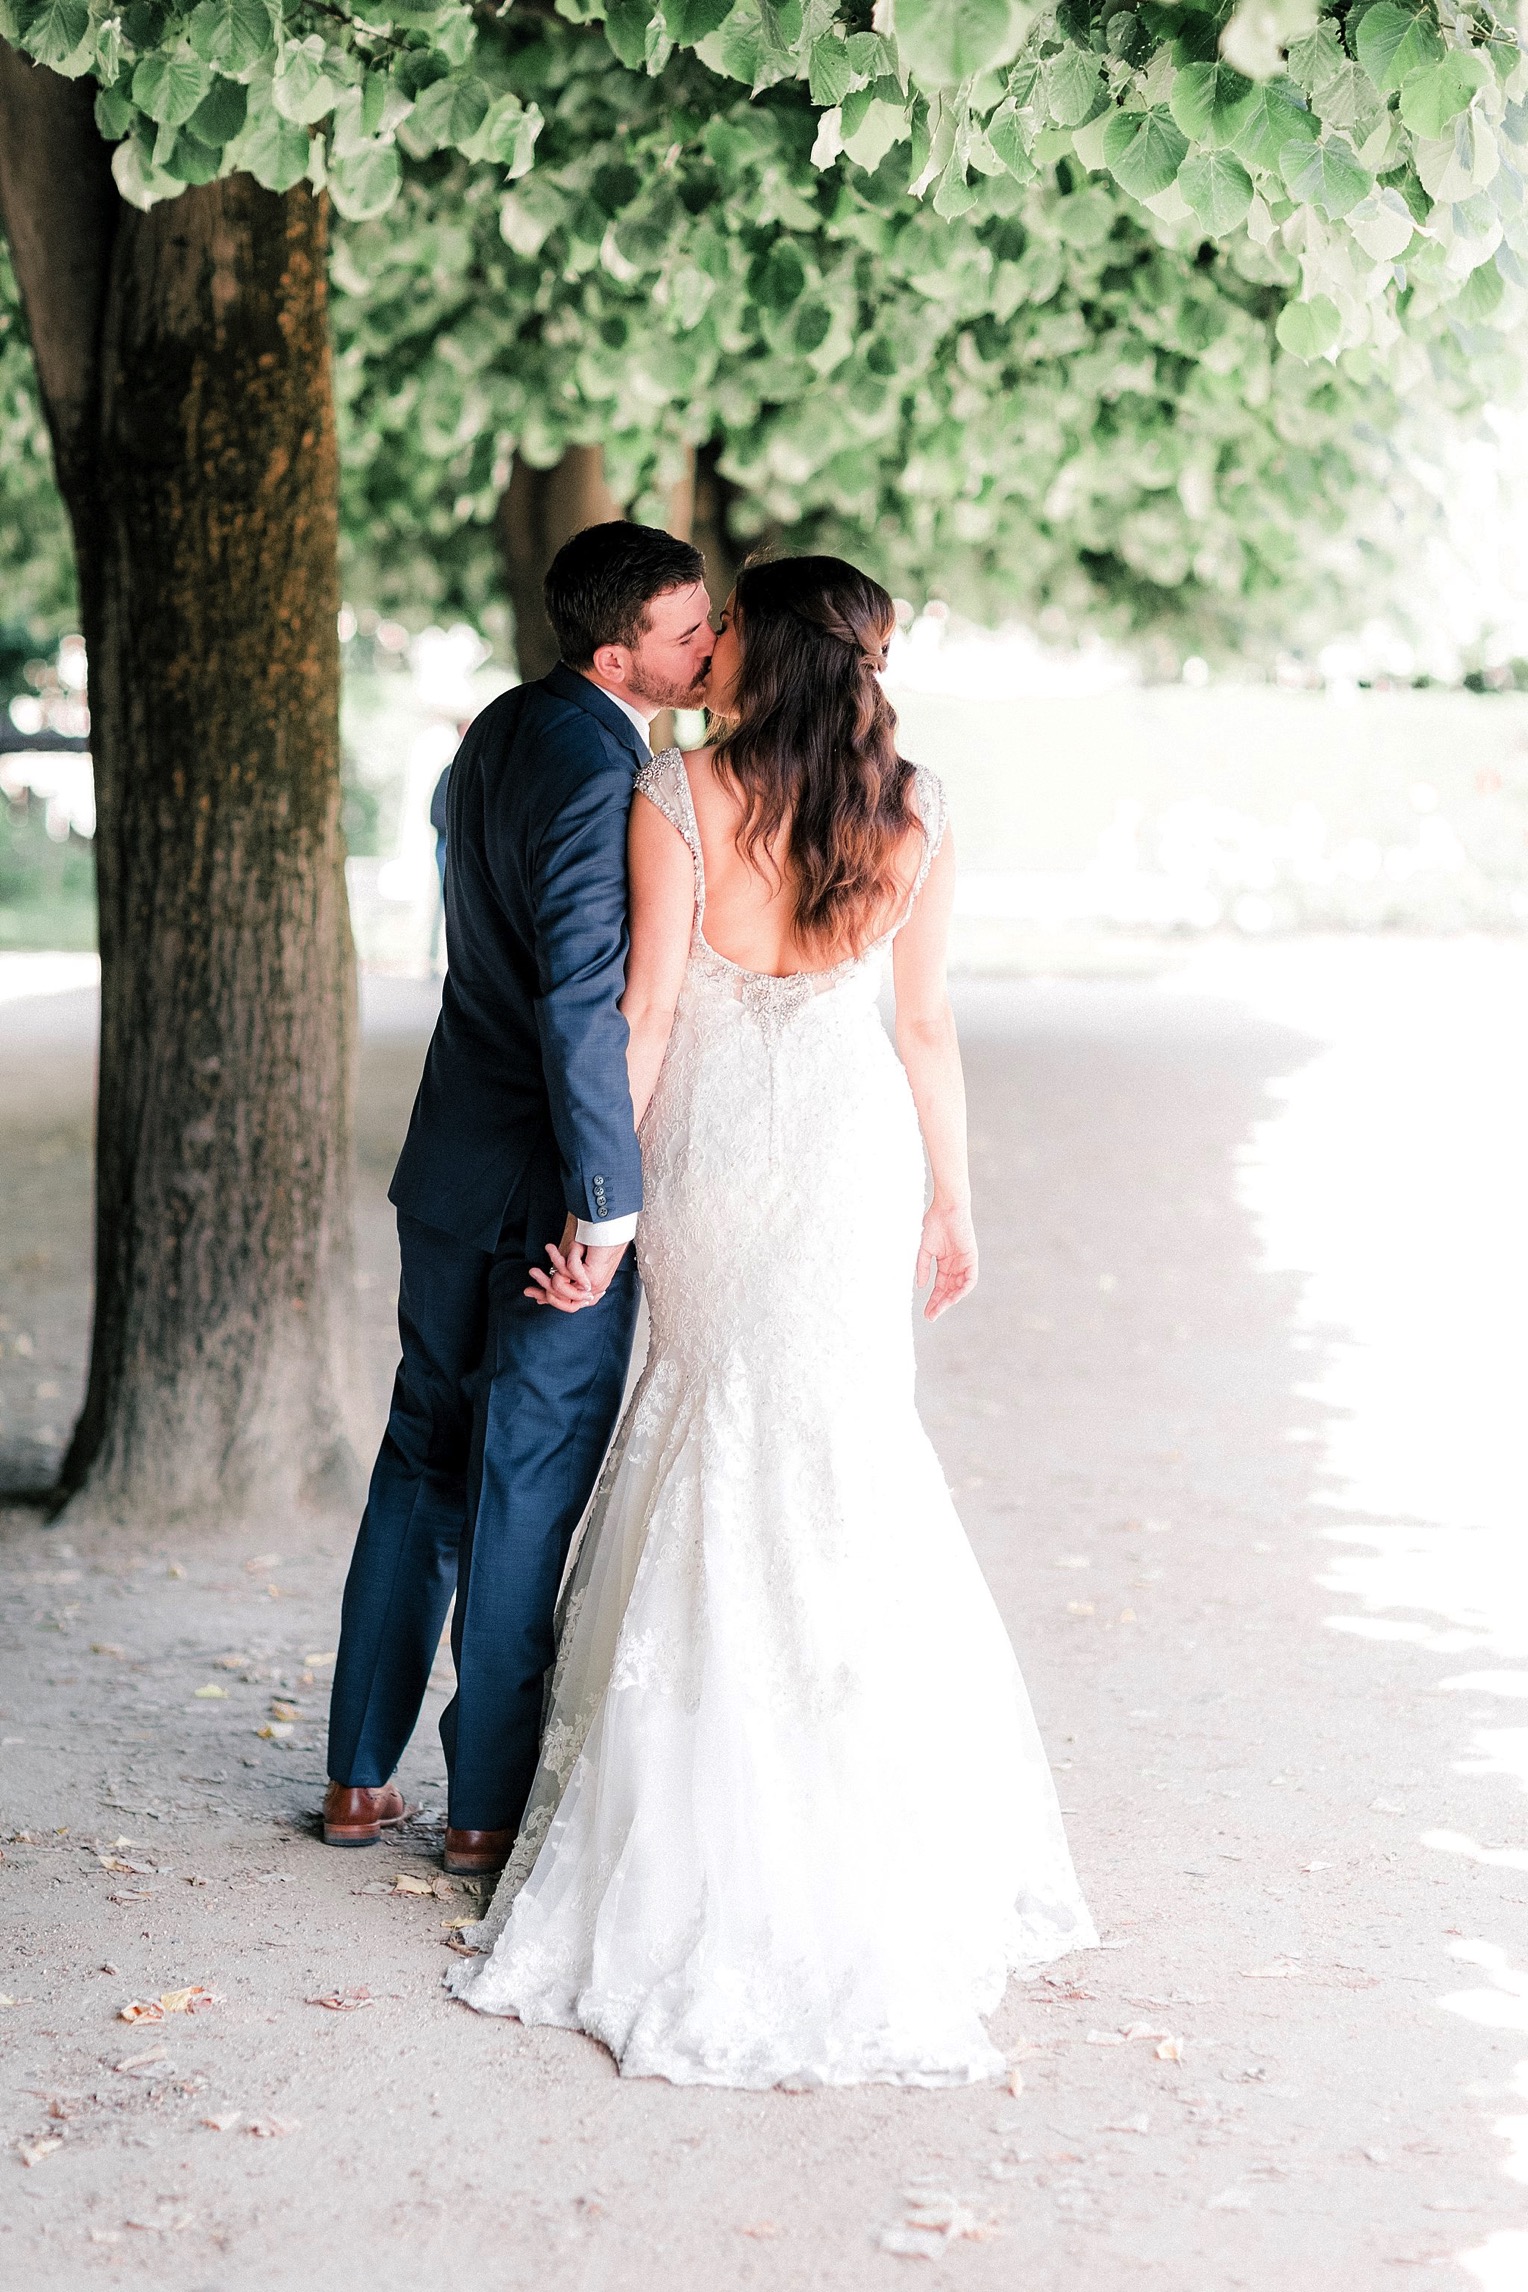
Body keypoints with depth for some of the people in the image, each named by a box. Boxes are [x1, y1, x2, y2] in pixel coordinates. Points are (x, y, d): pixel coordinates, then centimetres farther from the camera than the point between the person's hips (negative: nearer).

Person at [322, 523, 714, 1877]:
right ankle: (488, 1808, 13)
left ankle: (362, 1777, 25)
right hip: (549, 1183, -9)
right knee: (532, 1489, 3)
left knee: (425, 1461, 17)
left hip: (453, 1157, 9)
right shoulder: (596, 774, -21)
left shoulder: (501, 731, 8)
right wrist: (608, 1201, -26)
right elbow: (583, 998, -29)